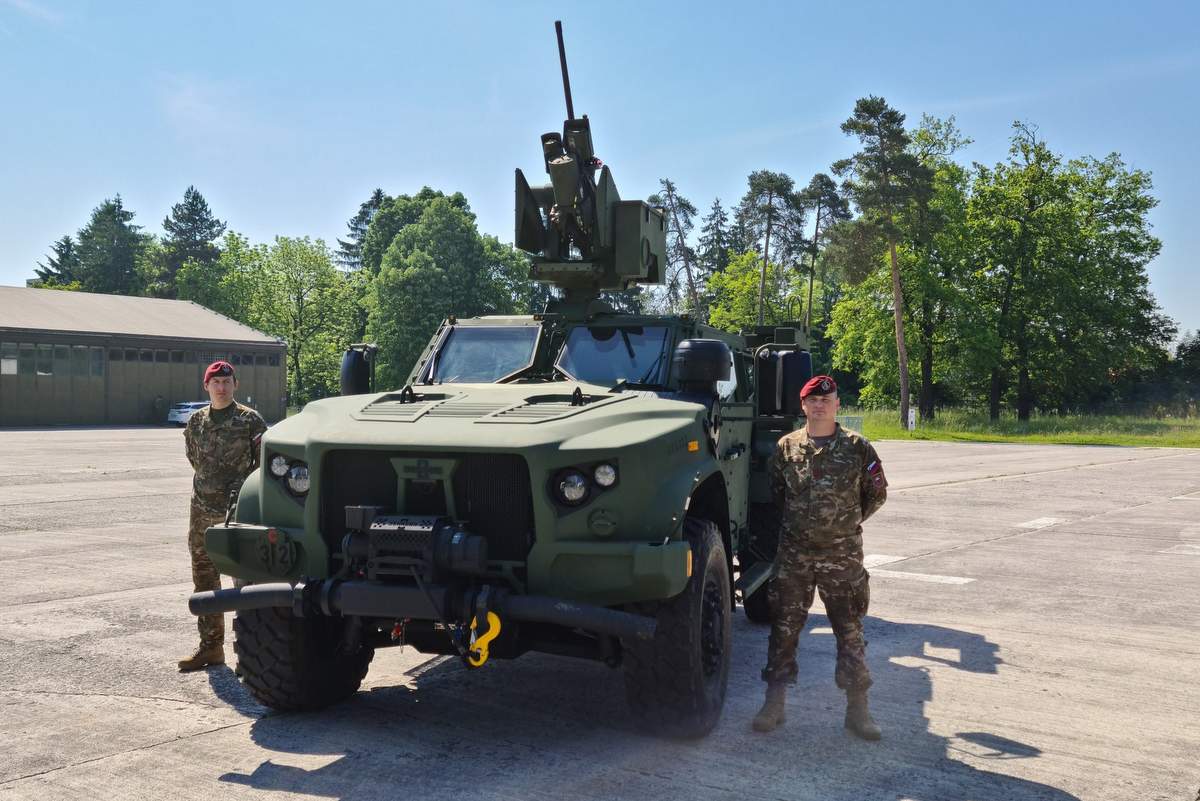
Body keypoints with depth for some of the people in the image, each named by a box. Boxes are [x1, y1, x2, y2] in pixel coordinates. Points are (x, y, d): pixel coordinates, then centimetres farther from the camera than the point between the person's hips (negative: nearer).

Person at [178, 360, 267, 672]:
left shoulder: (250, 420, -4)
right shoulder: (196, 421, 9)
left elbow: (263, 463, -3)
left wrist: (240, 490, -8)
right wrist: (212, 485, 13)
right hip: (203, 510, 5)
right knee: (204, 580, 10)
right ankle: (210, 645, 19)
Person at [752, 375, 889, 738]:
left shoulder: (857, 447, -2)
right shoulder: (787, 447, 2)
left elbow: (877, 493, 9)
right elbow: (775, 491, 16)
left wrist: (848, 521, 10)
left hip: (842, 554, -1)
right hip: (793, 554, 1)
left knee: (850, 630, 5)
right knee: (784, 627, 5)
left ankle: (857, 709, 16)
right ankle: (774, 703, 15)